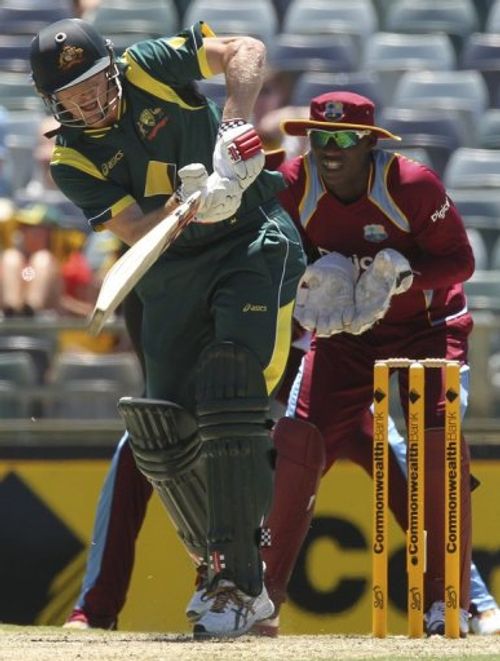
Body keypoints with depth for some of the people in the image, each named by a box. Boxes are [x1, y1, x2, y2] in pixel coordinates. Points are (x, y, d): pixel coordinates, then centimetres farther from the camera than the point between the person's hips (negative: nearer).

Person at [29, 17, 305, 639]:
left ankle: (237, 584, -22)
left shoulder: (149, 68, -8)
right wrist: (189, 203, -36)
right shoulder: (72, 162, -5)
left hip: (252, 242, -4)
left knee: (228, 401, -20)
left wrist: (234, 124, -24)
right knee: (164, 433, -2)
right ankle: (226, 571, 16)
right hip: (172, 276, 4)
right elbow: (134, 229, -16)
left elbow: (246, 51, -8)